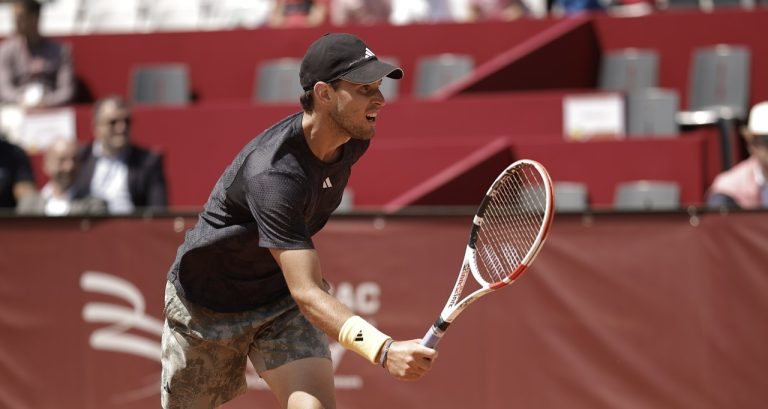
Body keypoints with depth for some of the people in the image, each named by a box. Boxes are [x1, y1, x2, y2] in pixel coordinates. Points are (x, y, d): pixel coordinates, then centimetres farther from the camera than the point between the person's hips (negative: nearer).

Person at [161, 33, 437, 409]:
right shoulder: (274, 175, -38)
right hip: (207, 303, -5)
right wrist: (384, 350, -58)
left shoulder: (353, 140, -13)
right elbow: (306, 294, -45)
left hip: (283, 301, 5)